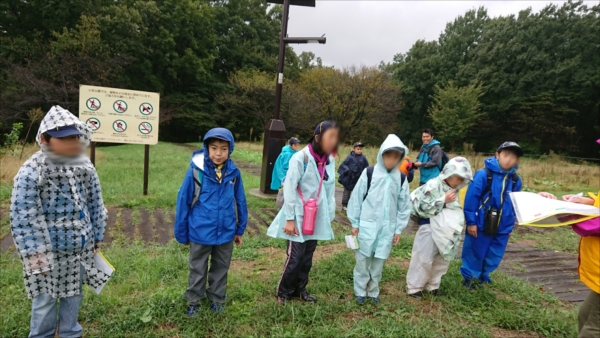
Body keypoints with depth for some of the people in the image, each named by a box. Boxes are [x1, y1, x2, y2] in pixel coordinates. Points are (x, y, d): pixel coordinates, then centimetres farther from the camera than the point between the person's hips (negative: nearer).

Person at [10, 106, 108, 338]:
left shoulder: (85, 167, -2)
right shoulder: (31, 172, -17)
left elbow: (95, 205, 6)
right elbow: (23, 217, -16)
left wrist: (97, 236, 10)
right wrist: (33, 252, -17)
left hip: (80, 247, 5)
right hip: (49, 250, -4)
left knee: (74, 293, 19)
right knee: (46, 298, 12)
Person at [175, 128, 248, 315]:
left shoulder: (233, 172, -9)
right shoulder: (196, 170, -17)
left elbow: (240, 202, 2)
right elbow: (183, 201, -9)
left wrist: (240, 229, 8)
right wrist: (182, 233, -3)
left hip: (226, 233, 2)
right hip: (200, 233, -2)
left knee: (221, 269, 20)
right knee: (198, 270, 18)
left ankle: (217, 299, 42)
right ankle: (194, 302, 39)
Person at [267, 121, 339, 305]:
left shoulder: (329, 160, 2)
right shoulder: (301, 158, -16)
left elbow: (330, 190, 7)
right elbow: (289, 189, -14)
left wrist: (329, 217, 7)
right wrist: (289, 219, -14)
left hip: (317, 218, 5)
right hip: (299, 217, -5)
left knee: (308, 256, 13)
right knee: (295, 256, -2)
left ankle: (300, 289, 33)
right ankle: (283, 292, 21)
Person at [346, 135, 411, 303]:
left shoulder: (401, 179, 2)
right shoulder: (369, 173, -8)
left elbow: (404, 205, 8)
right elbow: (356, 198, -4)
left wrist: (399, 229, 6)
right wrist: (354, 223, -2)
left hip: (387, 228, 3)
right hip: (367, 226, -2)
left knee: (379, 262, 13)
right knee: (363, 260, 8)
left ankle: (373, 291, 31)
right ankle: (360, 291, 25)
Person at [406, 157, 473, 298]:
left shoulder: (453, 189, 6)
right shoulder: (433, 186, -17)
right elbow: (422, 208, -20)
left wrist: (458, 224, 7)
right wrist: (443, 200, -20)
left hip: (446, 230, 7)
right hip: (430, 228, -7)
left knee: (443, 259, 14)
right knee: (424, 259, -1)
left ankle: (432, 285, 30)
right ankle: (414, 287, 14)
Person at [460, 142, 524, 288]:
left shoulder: (516, 180, 2)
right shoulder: (484, 174, -16)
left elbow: (515, 204, 13)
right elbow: (471, 197, -15)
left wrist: (511, 225, 15)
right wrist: (471, 221, -14)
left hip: (502, 227, 5)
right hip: (480, 225, -5)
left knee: (494, 257, 16)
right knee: (475, 254, 9)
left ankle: (482, 277, 37)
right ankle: (470, 278, 29)